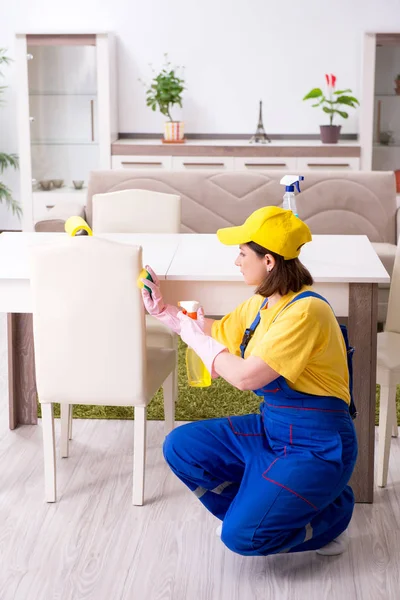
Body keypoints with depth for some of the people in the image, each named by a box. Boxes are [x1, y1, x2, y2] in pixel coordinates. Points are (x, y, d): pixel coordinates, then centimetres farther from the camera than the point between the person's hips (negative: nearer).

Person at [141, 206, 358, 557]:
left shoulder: (305, 311, -24)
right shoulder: (261, 304, 4)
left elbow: (245, 376, -26)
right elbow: (218, 335, 20)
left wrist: (196, 337, -12)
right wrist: (162, 311, 14)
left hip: (315, 447, -9)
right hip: (272, 429, 9)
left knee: (242, 536, -17)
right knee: (180, 446, 1)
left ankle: (333, 511, 7)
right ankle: (252, 508, 13)